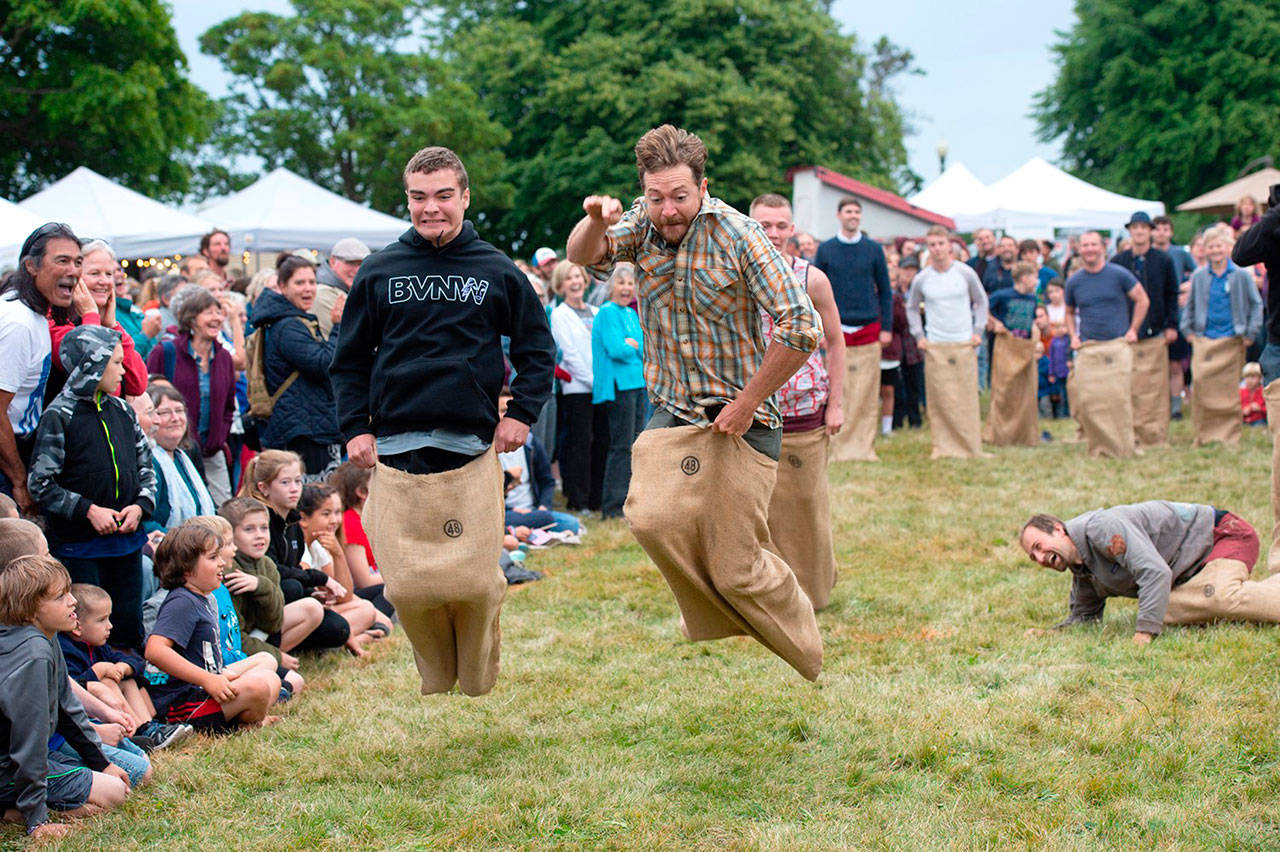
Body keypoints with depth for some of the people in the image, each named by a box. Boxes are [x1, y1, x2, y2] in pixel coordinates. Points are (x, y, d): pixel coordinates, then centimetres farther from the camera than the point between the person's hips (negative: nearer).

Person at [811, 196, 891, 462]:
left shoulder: (873, 249, 7)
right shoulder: (826, 249, 6)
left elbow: (885, 290, 10)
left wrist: (886, 327, 3)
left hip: (869, 330, 1)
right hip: (838, 331, -1)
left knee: (867, 393, 0)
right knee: (838, 393, -3)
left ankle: (865, 447, 5)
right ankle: (840, 448, 1)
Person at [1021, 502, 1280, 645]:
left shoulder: (1101, 528, -25)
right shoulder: (1082, 570, 6)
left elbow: (1155, 571, -33)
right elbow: (1085, 614, 20)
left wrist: (1144, 633, -35)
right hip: (1195, 569, 10)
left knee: (1222, 597, -37)